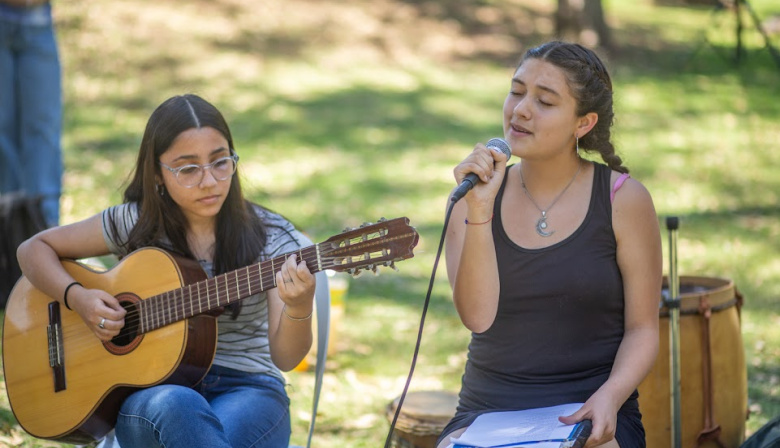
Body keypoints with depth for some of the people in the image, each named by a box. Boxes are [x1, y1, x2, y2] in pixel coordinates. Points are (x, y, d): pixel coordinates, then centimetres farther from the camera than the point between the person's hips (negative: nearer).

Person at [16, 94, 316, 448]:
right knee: (177, 407, -37)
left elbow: (284, 357, -11)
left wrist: (299, 309, -33)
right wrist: (76, 298, -7)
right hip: (150, 389, 2)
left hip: (246, 388, -1)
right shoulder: (135, 223, 1)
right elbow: (34, 249, 12)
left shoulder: (271, 238, -3)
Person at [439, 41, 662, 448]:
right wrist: (479, 210, -17)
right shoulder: (476, 193, 4)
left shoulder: (622, 199, -2)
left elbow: (642, 328, 0)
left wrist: (610, 396, -18)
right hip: (488, 411, 2)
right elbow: (477, 316, -9)